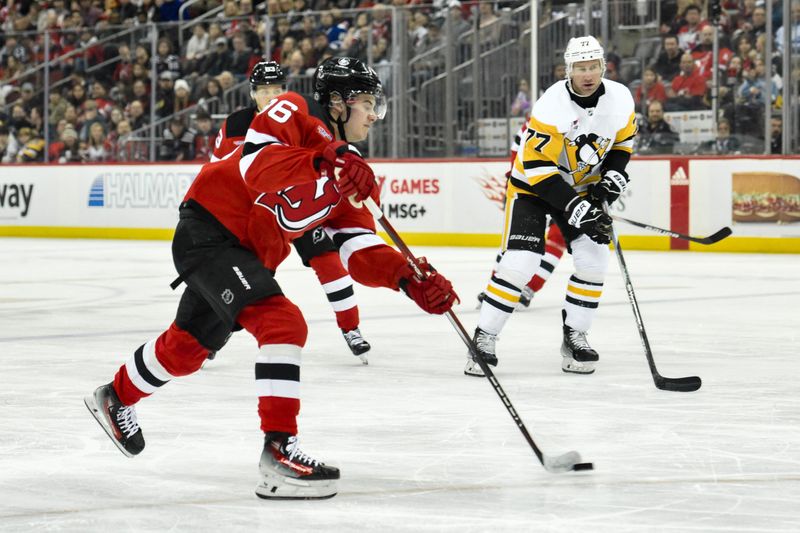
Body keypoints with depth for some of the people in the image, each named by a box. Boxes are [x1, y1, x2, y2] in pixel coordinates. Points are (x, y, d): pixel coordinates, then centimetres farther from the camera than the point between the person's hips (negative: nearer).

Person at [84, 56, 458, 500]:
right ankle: (279, 451, -25)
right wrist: (330, 169, -37)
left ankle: (117, 398, 49)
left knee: (190, 344, 23)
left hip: (246, 255, 9)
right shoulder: (292, 113, -10)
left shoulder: (344, 165, 10)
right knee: (282, 324, -23)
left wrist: (409, 278, -15)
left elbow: (361, 251, 1)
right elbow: (258, 165, -29)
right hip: (210, 228, -9)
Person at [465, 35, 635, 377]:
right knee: (519, 262, -16)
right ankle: (484, 338, -7)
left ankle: (574, 336, 7)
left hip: (582, 186, 5)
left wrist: (613, 177, -8)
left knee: (593, 258, -8)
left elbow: (623, 141, 8)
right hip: (532, 184, -5)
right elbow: (538, 167, -28)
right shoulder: (551, 106, -29)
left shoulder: (620, 99, -13)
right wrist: (576, 209, -33)